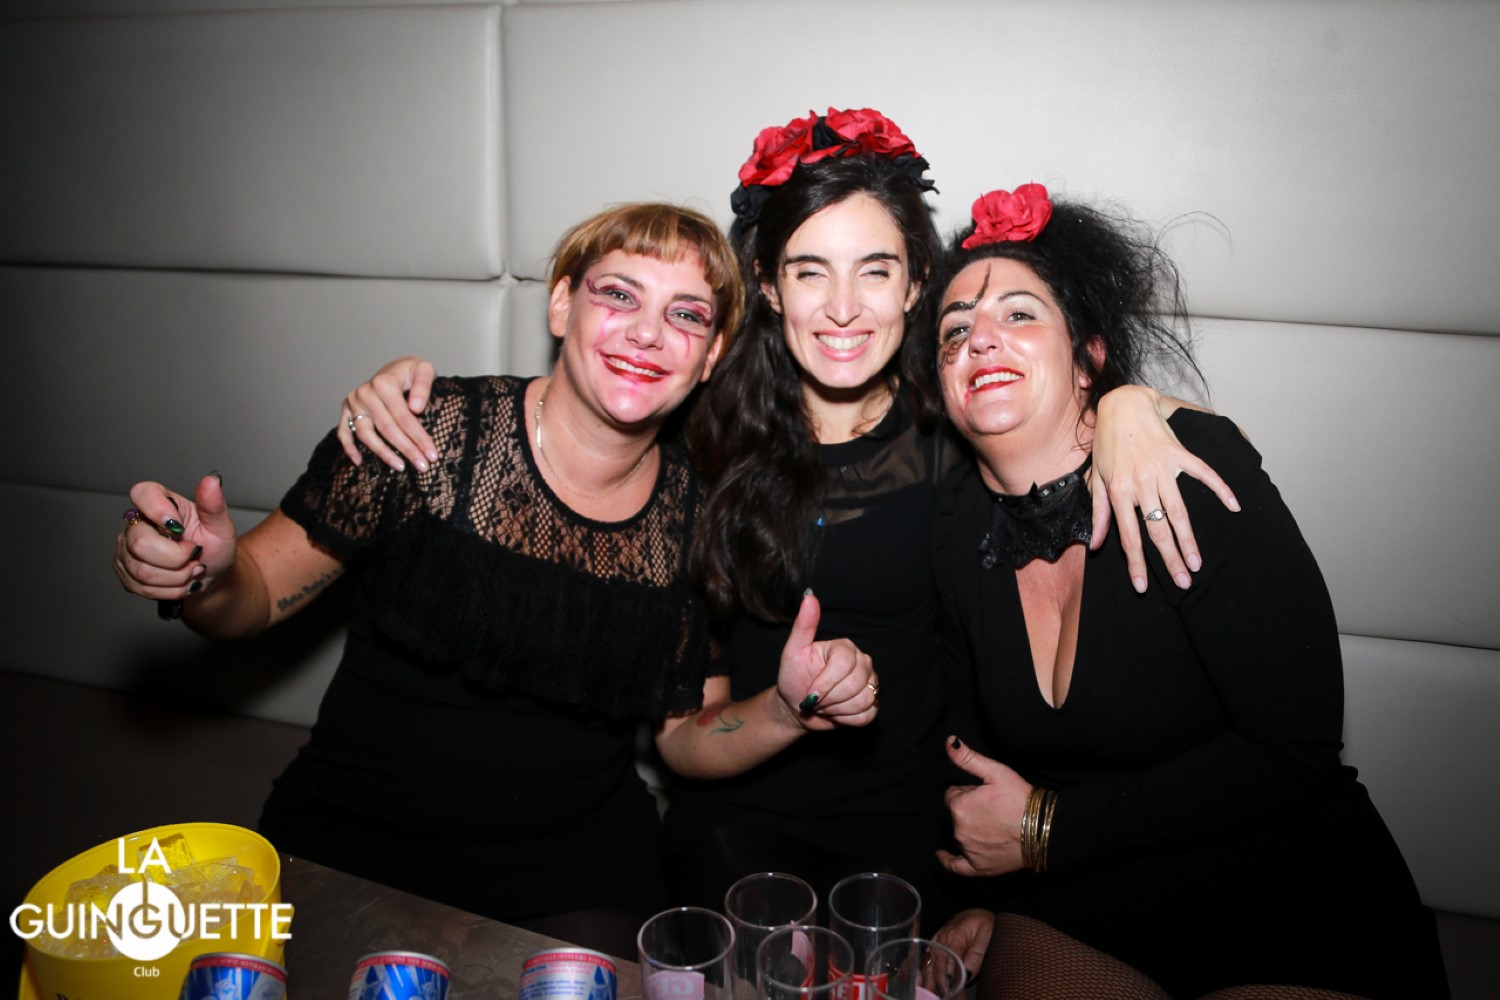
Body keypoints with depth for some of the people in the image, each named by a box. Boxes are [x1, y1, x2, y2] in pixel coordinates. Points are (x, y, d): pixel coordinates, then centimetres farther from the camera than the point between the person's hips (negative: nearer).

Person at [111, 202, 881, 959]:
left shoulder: (697, 515, -5)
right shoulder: (428, 434, -13)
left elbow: (688, 739, 4)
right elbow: (259, 592, -4)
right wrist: (204, 575, -25)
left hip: (573, 861, 2)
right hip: (352, 842, -1)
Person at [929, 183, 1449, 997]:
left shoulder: (1191, 467, -16)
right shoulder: (956, 531, -3)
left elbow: (1294, 752, -17)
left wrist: (1047, 828, -14)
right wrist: (975, 906, -6)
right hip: (1069, 922, 3)